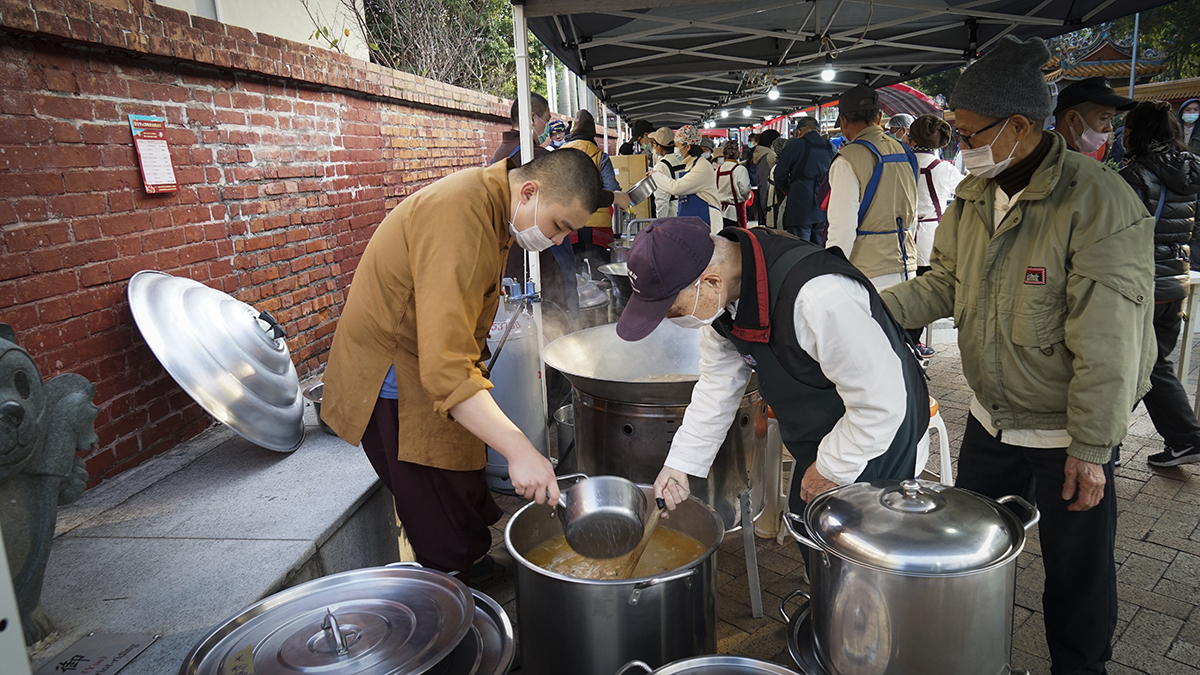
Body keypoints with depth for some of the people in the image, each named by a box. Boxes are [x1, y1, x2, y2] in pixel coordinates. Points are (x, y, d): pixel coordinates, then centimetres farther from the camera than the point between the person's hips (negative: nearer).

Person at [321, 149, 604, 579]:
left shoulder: (492, 202, 3)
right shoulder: (459, 217, -31)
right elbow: (445, 367, -39)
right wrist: (519, 449, -42)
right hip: (394, 385, -10)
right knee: (448, 544, 0)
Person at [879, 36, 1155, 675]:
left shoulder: (1099, 203, -23)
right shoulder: (973, 195, 0)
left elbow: (1107, 342, -23)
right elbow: (945, 281, 7)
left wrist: (1091, 449, -20)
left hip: (1065, 434, -7)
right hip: (989, 418, 7)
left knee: (1076, 571, 11)